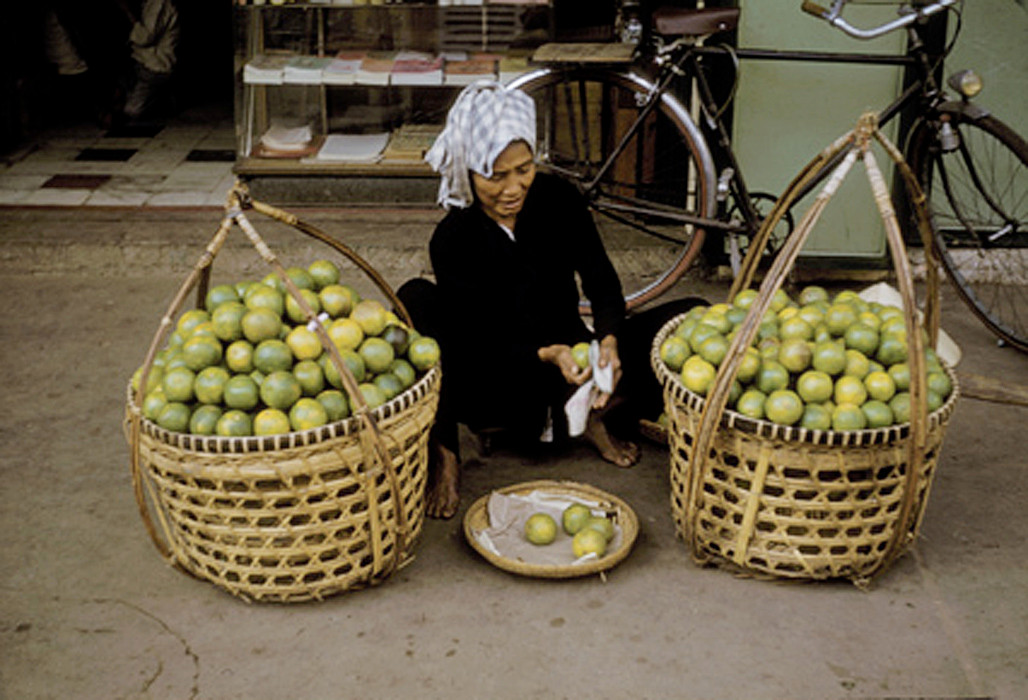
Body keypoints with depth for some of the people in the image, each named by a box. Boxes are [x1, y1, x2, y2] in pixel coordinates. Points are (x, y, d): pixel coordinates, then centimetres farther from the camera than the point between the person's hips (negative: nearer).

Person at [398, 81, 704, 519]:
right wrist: (548, 355, -34)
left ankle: (589, 414, -10)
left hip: (570, 360, 3)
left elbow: (602, 284, -7)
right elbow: (482, 343, -16)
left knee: (691, 319, -15)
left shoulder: (559, 199, -7)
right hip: (505, 381, -3)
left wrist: (608, 341, -29)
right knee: (416, 298, -29)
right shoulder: (453, 240, -15)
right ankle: (443, 454, -23)